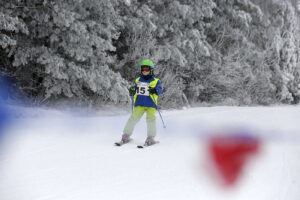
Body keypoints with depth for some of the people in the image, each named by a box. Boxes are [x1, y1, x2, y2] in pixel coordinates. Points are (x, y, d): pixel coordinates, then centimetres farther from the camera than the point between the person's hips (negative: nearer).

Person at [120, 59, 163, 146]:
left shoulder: (156, 81, 5)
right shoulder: (138, 79, 15)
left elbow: (160, 90, -6)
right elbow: (135, 88, 23)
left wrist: (155, 90, -27)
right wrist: (132, 90, 1)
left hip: (151, 104, -2)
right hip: (139, 103, 2)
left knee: (151, 118, -13)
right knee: (134, 117, -7)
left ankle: (150, 138, -4)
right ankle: (126, 136, 1)